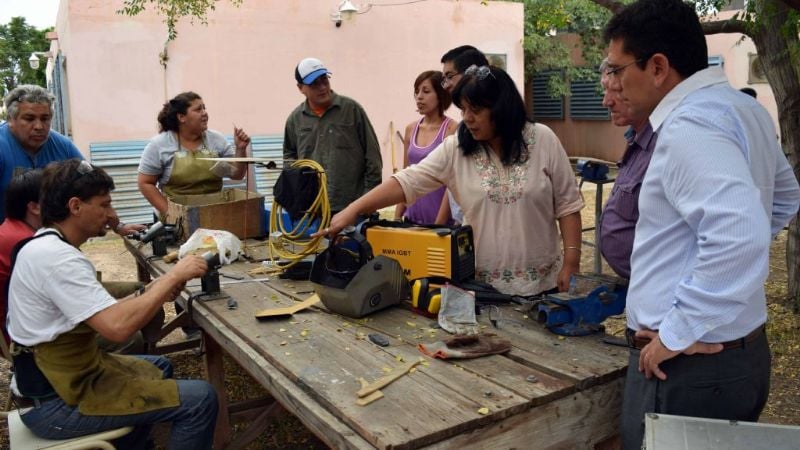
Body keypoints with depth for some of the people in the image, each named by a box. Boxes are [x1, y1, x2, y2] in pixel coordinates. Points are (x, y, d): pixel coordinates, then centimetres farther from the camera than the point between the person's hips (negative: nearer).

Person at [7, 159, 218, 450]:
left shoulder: (46, 245, 7)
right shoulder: (57, 257, -26)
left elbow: (98, 314, 11)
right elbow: (118, 327, -34)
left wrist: (150, 293, -2)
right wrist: (173, 276, -24)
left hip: (56, 375, 10)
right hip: (60, 400, -10)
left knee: (158, 367, 29)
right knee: (200, 399, -13)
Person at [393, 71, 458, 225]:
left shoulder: (452, 129, -8)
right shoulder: (410, 129, 7)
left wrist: (439, 224, -15)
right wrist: (397, 217, 7)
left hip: (441, 221, -5)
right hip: (412, 219, 5)